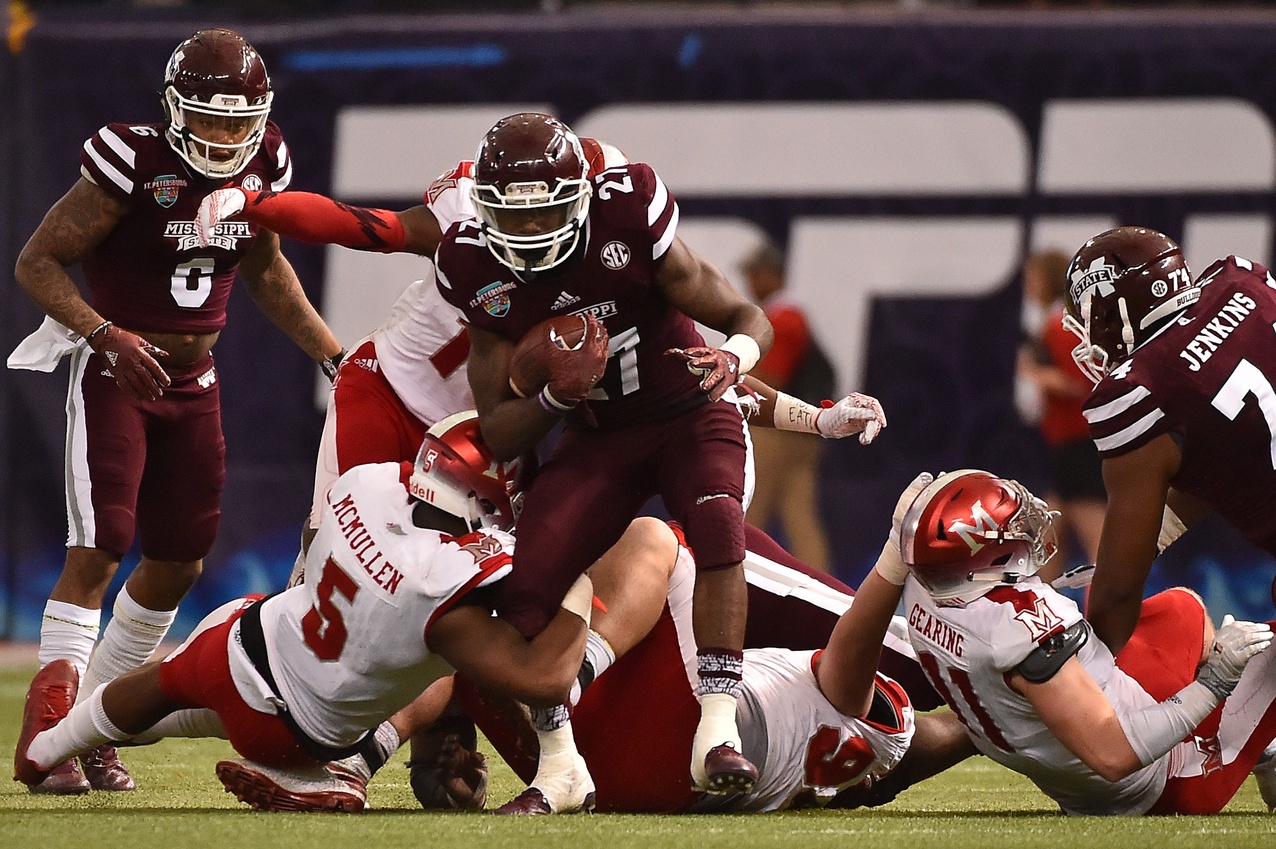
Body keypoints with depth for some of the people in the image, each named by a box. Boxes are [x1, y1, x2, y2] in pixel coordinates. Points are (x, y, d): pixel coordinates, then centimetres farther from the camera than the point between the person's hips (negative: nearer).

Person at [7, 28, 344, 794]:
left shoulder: (263, 165, -2)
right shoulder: (135, 165, -21)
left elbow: (267, 271, 16)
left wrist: (335, 355, 12)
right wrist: (106, 335, -30)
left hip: (193, 380, 7)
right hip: (115, 373, -7)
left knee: (178, 563, 8)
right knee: (98, 550, -15)